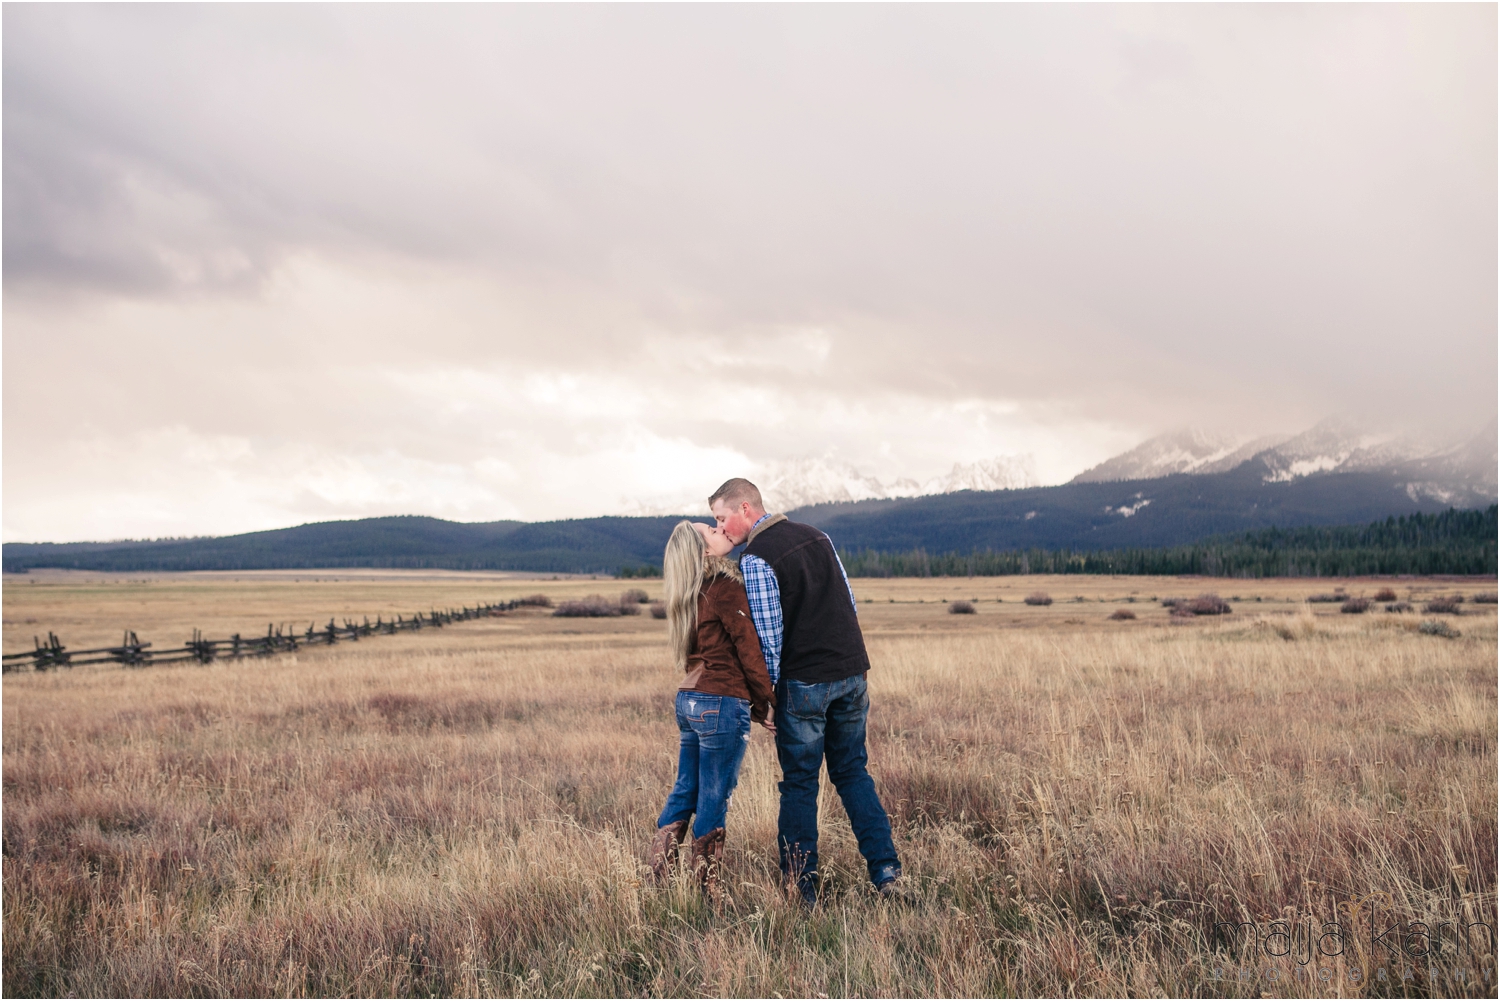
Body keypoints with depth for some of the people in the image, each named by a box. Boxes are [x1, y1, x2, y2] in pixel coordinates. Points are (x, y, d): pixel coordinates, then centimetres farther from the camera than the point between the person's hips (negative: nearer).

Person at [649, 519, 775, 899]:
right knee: (714, 800, 1)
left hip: (688, 699, 8)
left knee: (684, 792, 15)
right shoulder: (726, 587, -12)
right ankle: (707, 892, 10)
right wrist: (764, 704, -1)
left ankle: (658, 881, 19)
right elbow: (750, 650, -11)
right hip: (722, 704, -8)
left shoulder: (692, 594, 13)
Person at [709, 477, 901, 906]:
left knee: (799, 784, 5)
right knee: (852, 773, 16)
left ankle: (801, 886, 11)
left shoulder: (755, 559, -11)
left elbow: (769, 636, -14)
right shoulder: (816, 536, 11)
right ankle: (884, 866, 7)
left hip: (803, 681, -6)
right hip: (852, 671, 6)